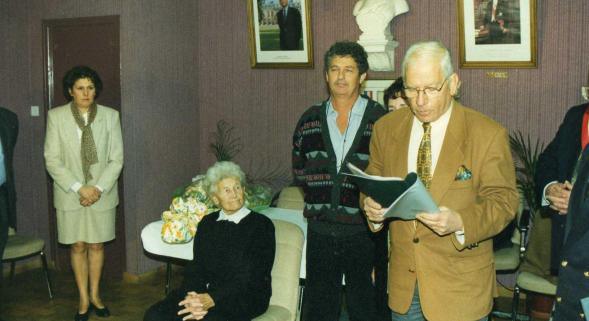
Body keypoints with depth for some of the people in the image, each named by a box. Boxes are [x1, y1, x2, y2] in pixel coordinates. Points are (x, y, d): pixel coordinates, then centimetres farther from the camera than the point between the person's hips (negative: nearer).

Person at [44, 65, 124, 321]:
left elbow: (116, 159, -2)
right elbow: (52, 160, -7)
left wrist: (98, 189, -13)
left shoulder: (110, 116, -2)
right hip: (70, 195, -1)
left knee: (96, 244, 9)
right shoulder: (56, 116, -4)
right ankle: (83, 299, 19)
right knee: (77, 246, 6)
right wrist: (79, 188, -15)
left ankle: (95, 295, 25)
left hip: (102, 193, 1)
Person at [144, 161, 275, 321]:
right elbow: (196, 267, 7)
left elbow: (251, 278, -10)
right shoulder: (207, 223, 15)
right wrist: (196, 298, -15)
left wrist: (212, 299, -22)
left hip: (244, 297, -5)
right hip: (206, 290, 5)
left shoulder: (261, 225, -1)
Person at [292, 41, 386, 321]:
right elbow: (298, 170, 14)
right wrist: (319, 200, 5)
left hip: (364, 230, -2)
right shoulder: (310, 119, 7)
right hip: (321, 230, 3)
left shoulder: (380, 119, -4)